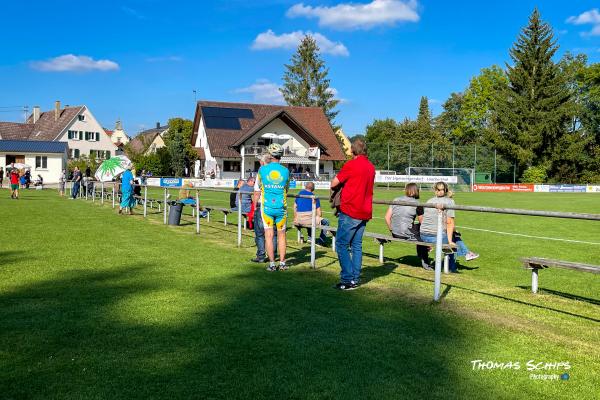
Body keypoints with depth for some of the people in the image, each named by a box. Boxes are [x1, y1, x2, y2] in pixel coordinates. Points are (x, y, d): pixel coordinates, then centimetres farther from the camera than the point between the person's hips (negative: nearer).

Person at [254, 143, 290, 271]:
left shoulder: (262, 169, -2)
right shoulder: (285, 171, 0)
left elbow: (257, 189, 7)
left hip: (267, 207, -1)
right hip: (281, 207, 1)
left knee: (269, 235, 2)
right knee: (281, 235, 11)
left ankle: (272, 264, 1)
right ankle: (282, 263, 12)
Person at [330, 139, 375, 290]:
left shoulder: (351, 165, -11)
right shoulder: (371, 167, 11)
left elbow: (334, 184, -6)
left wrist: (337, 188, 15)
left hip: (349, 212, -7)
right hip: (364, 212, 7)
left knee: (342, 245, -1)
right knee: (357, 245, 12)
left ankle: (347, 280, -4)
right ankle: (355, 279, 15)